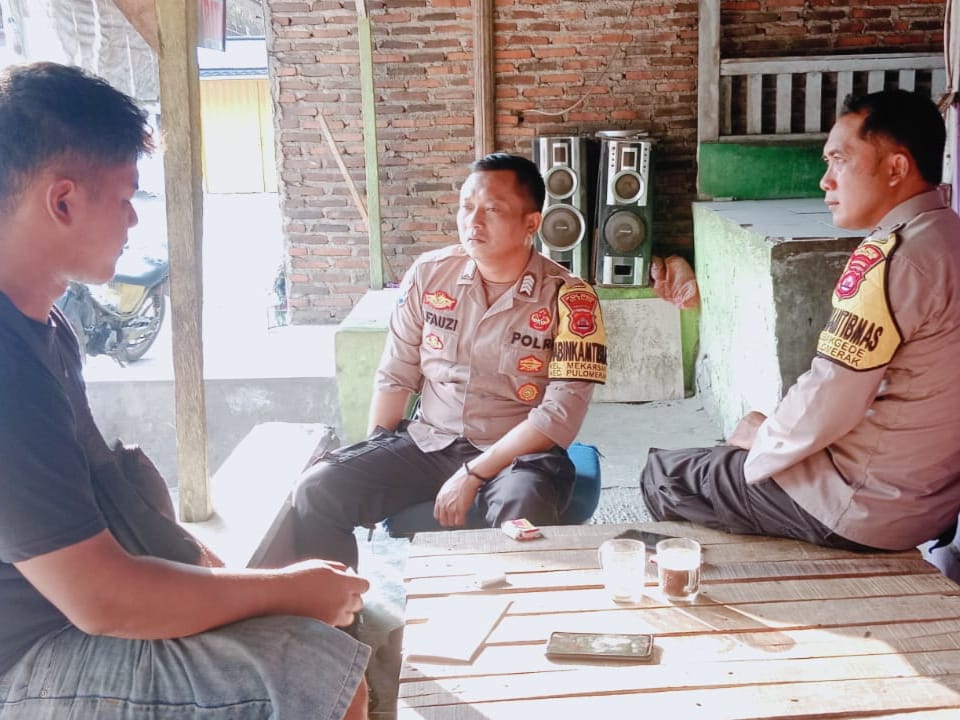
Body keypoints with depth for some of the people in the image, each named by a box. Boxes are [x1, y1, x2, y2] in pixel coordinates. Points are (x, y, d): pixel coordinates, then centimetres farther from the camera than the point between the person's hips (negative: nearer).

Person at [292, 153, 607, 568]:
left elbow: (560, 414, -16)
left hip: (520, 455, -4)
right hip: (427, 443, 4)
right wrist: (373, 465, 0)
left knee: (524, 520, -38)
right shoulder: (429, 274, 1)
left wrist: (473, 475, -20)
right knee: (317, 492, -15)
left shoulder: (569, 299, -11)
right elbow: (395, 376, 8)